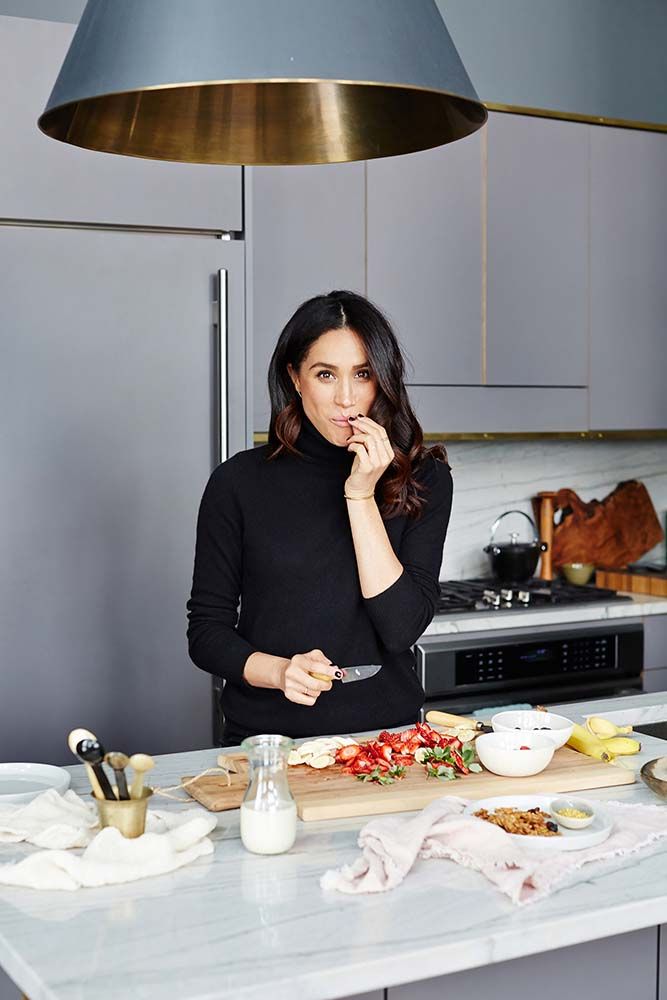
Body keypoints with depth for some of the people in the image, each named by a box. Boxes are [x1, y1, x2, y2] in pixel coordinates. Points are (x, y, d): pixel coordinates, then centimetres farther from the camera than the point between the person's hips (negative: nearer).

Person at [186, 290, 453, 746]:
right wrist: (280, 671, -14)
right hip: (266, 738, 0)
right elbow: (207, 632, 4)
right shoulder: (239, 481, 1)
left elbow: (402, 628, -8)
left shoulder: (422, 478, 2)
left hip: (386, 736, 1)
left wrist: (361, 495, -11)